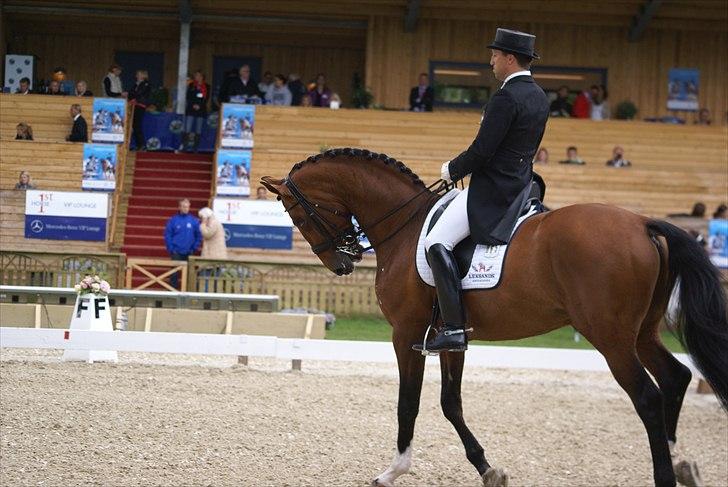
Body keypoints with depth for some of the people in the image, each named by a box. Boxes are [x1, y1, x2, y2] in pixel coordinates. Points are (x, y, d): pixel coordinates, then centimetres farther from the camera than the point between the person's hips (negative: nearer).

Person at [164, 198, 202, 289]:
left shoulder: (194, 221, 1)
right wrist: (171, 248, -6)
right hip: (176, 252, -1)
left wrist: (194, 248, -1)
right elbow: (167, 235, 0)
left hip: (189, 253, 1)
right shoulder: (173, 220, -2)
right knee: (174, 271, -2)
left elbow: (199, 236, 6)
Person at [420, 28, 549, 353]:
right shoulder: (540, 98, 12)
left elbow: (481, 151, -21)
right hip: (521, 188, 11)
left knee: (437, 243, -17)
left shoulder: (506, 98, -19)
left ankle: (454, 328, -27)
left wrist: (451, 170, -3)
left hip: (492, 191, -11)